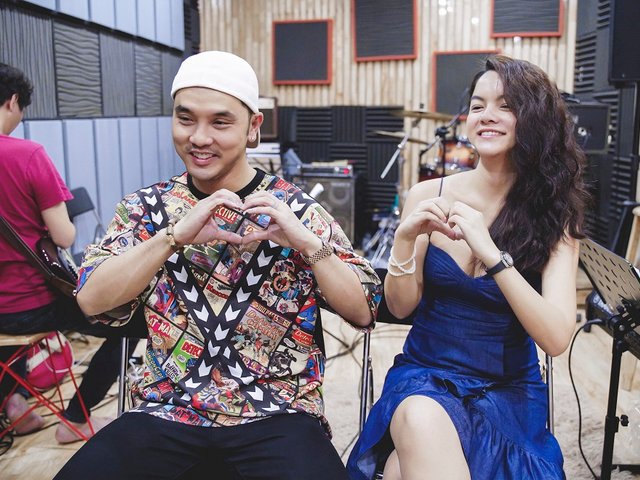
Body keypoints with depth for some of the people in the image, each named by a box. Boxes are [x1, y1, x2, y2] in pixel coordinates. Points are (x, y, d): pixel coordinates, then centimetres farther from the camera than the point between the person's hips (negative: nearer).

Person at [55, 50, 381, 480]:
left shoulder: (297, 210, -1)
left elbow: (363, 312, -4)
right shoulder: (147, 206, 5)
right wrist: (175, 235, -18)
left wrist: (306, 241, -19)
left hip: (277, 416, -1)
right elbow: (91, 299, -6)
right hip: (167, 412, 2)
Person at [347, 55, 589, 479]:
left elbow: (556, 338, -16)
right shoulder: (429, 195, -4)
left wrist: (491, 253, -27)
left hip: (509, 392, -1)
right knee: (421, 421, -35)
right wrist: (405, 239, -20)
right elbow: (401, 307, -2)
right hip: (423, 375, 1)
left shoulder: (554, 217, -5)